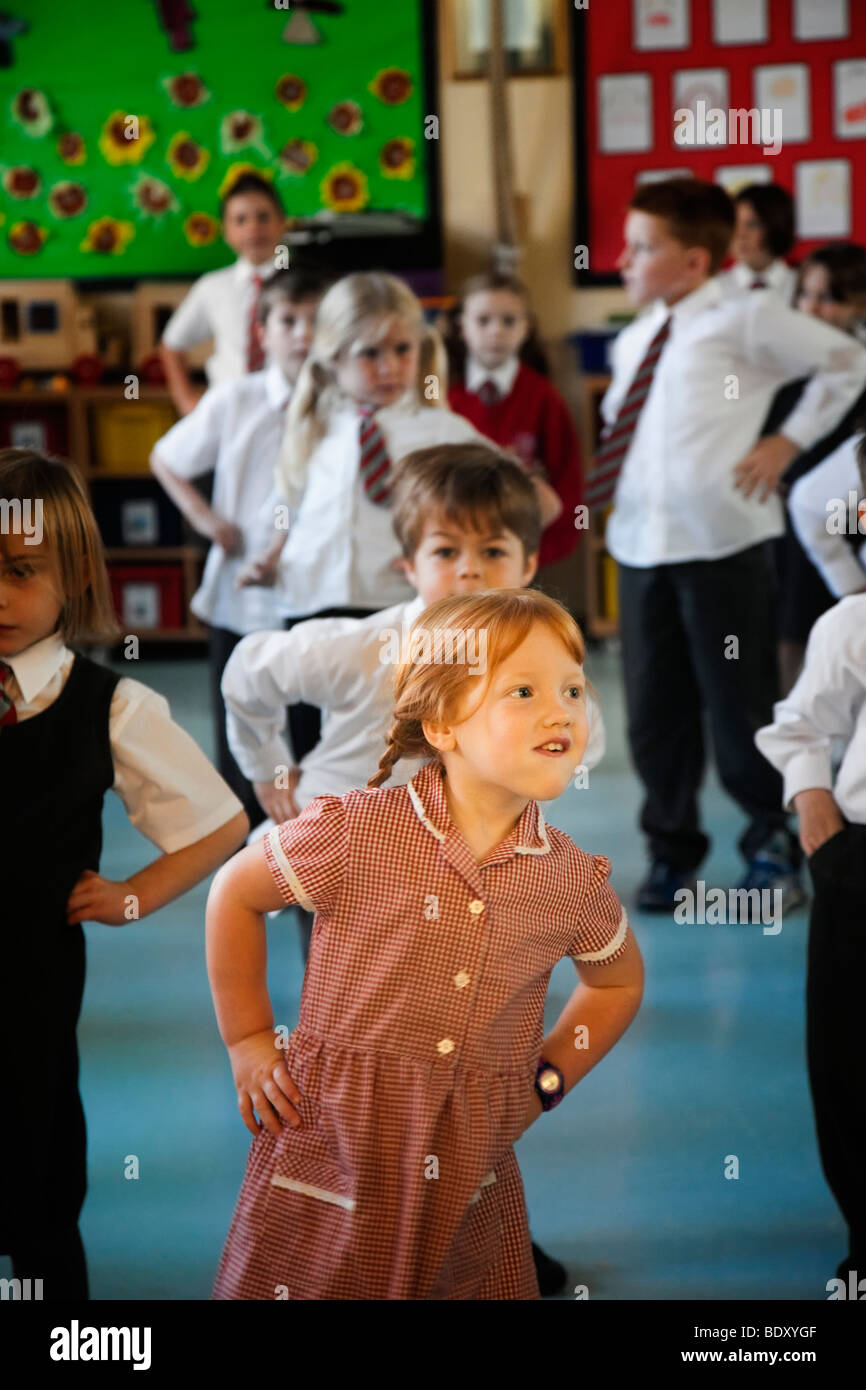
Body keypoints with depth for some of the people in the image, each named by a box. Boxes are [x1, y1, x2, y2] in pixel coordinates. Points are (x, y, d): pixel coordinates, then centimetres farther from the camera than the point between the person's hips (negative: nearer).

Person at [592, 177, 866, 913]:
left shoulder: (745, 320, -4)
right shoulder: (634, 343, 14)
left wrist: (788, 443, -2)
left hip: (721, 542, -6)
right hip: (641, 544, 6)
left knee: (740, 705, 1)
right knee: (654, 712, 9)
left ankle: (773, 850, 20)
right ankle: (672, 850, 24)